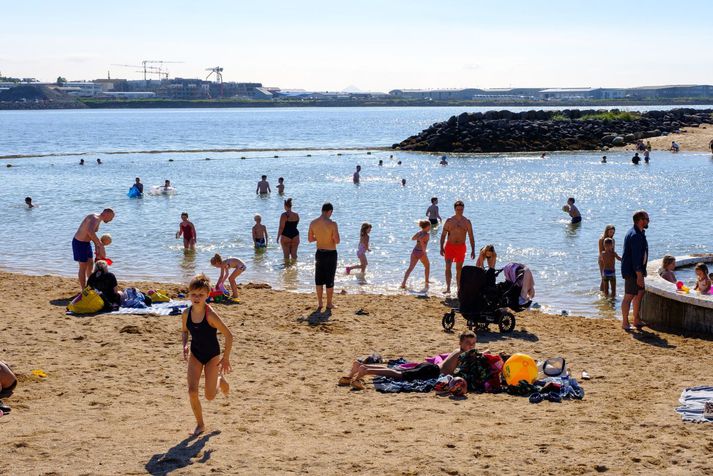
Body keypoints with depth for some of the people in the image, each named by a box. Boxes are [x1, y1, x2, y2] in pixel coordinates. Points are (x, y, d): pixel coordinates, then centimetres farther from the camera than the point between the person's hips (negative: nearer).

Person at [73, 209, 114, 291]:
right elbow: (90, 231, -45)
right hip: (79, 243, -10)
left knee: (90, 264, 20)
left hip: (87, 243, 10)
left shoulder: (99, 220, 7)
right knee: (83, 267, -3)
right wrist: (100, 244, -40)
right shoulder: (95, 218, -25)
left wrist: (97, 247, 4)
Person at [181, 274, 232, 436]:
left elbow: (228, 335, -20)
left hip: (212, 355, -4)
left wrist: (226, 358, -12)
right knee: (192, 391, -10)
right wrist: (185, 345, -10)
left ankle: (221, 380, 36)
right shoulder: (187, 313, -10)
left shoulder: (210, 315, -26)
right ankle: (200, 424, 9)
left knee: (209, 396, 1)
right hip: (195, 354, 4)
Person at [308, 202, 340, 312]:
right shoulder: (332, 224, -18)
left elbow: (310, 239, 4)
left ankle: (319, 303, 21)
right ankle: (329, 304, 15)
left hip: (319, 253, 4)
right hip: (331, 253, -4)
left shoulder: (313, 223, -5)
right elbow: (337, 241, -18)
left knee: (319, 279, 16)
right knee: (329, 280, 7)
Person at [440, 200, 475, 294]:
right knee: (448, 267, -14)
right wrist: (441, 248, -5)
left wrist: (473, 250, 1)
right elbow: (443, 235, 4)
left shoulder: (467, 222, 4)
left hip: (461, 247, 1)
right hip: (449, 246, -1)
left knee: (459, 268, 7)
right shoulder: (449, 221, 2)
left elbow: (471, 237, 6)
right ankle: (448, 287, -15)